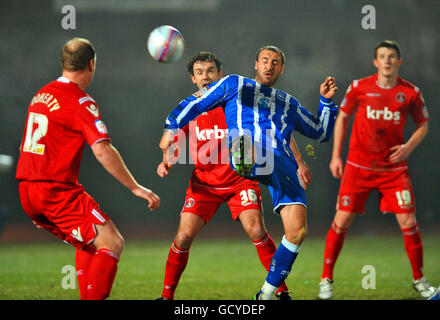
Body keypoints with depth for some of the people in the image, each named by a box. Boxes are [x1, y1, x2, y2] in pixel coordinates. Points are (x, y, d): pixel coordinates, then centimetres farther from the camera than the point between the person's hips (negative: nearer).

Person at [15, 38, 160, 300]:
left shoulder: (42, 95, 14)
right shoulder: (81, 102, -12)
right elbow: (102, 151, -20)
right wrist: (135, 187, -17)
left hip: (26, 191, 9)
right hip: (57, 191, -9)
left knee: (89, 243, 21)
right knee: (112, 243, -9)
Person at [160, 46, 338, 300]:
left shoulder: (289, 103, 35)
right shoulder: (235, 85, 26)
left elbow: (322, 133, 41)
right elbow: (195, 104, 22)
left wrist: (327, 101, 29)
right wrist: (172, 127, 8)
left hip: (283, 165, 3)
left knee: (297, 230, -11)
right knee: (244, 140, -43)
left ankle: (267, 293, 2)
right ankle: (242, 158, -82)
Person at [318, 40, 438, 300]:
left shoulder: (411, 92, -2)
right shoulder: (359, 88, -3)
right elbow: (343, 118, 9)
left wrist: (408, 147, -8)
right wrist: (336, 155, 4)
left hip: (394, 168, 0)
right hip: (358, 167, 0)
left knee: (409, 223, -5)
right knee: (342, 221, -5)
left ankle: (419, 280, 13)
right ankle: (326, 280, 8)